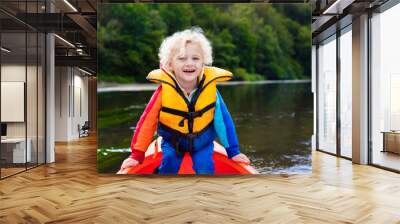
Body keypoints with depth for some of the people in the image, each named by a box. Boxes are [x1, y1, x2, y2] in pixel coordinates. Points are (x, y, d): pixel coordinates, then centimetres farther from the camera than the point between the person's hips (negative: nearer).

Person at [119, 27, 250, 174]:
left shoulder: (210, 88, -22)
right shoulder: (164, 90, -24)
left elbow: (224, 119, -9)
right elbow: (147, 122, -15)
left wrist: (233, 151, -3)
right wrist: (137, 155, -13)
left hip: (203, 142, 0)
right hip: (172, 142, 0)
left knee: (206, 170, -12)